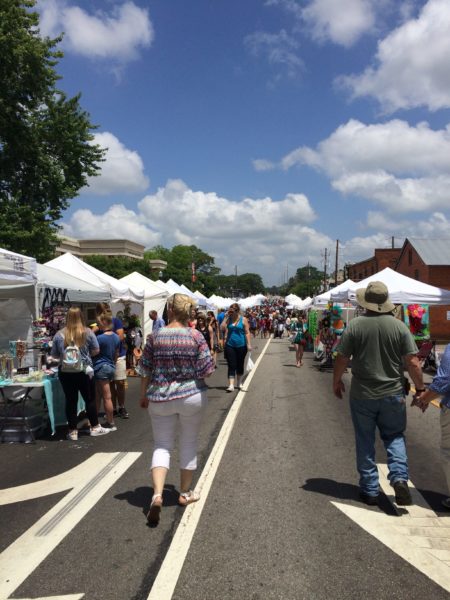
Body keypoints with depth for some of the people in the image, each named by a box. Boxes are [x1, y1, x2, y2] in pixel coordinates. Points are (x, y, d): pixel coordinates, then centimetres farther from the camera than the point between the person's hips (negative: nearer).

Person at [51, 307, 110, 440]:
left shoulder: (59, 334, -1)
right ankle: (95, 427, 19)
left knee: (71, 401, 8)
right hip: (84, 371, -1)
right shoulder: (87, 332, -4)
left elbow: (54, 355, 6)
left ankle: (73, 432, 13)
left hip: (66, 372, 1)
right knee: (90, 399, 11)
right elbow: (96, 350, 1)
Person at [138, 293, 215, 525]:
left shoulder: (155, 337, -6)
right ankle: (185, 493, 28)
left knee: (162, 445, 10)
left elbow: (145, 371, -1)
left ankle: (157, 494, -7)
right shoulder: (196, 336, -9)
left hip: (160, 398, 1)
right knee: (189, 444, 15)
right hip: (191, 396, 0)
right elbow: (207, 370, -10)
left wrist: (144, 395, 13)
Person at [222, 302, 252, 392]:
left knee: (240, 365, 13)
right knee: (231, 366, -3)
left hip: (241, 346, -1)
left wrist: (249, 344, -12)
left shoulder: (243, 320, -4)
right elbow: (222, 327, -13)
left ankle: (239, 383, 29)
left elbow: (247, 332, -6)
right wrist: (227, 316, -10)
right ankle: (231, 385, -6)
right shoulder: (228, 319, 3)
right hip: (230, 345, 1)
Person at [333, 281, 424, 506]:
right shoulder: (399, 326, -6)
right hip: (393, 394, 1)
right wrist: (420, 389, 6)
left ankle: (370, 490, 18)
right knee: (394, 437, 19)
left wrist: (336, 381, 11)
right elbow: (413, 363, -7)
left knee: (365, 442, 12)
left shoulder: (355, 325, -9)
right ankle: (400, 477, -1)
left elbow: (342, 359, -6)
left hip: (362, 395, -1)